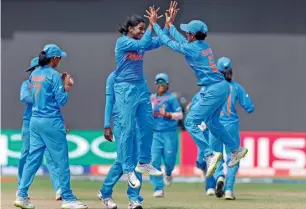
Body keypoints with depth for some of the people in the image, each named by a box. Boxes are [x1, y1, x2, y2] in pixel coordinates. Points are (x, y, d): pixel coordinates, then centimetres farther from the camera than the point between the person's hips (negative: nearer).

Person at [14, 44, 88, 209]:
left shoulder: (34, 74, 9)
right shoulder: (54, 75, -12)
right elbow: (61, 101, -13)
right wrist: (67, 87, 1)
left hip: (35, 121, 7)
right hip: (51, 122, -7)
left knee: (33, 158, 8)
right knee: (61, 160, 0)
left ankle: (21, 195, 3)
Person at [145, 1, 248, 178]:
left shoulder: (192, 48, -13)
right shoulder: (204, 45, 11)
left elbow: (168, 42, -3)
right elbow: (182, 41, 29)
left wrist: (155, 24, 8)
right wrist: (170, 24, 36)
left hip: (214, 90, -9)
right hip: (223, 87, 9)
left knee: (191, 122, -7)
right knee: (212, 122, 26)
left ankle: (210, 155, -16)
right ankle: (236, 149, 32)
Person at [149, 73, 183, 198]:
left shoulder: (171, 98, 1)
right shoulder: (151, 98, 13)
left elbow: (180, 115, -4)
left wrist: (167, 114, -18)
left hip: (169, 133, -3)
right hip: (155, 134, 3)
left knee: (169, 159, -3)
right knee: (154, 161, -11)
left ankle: (168, 173, 34)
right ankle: (158, 188, -10)